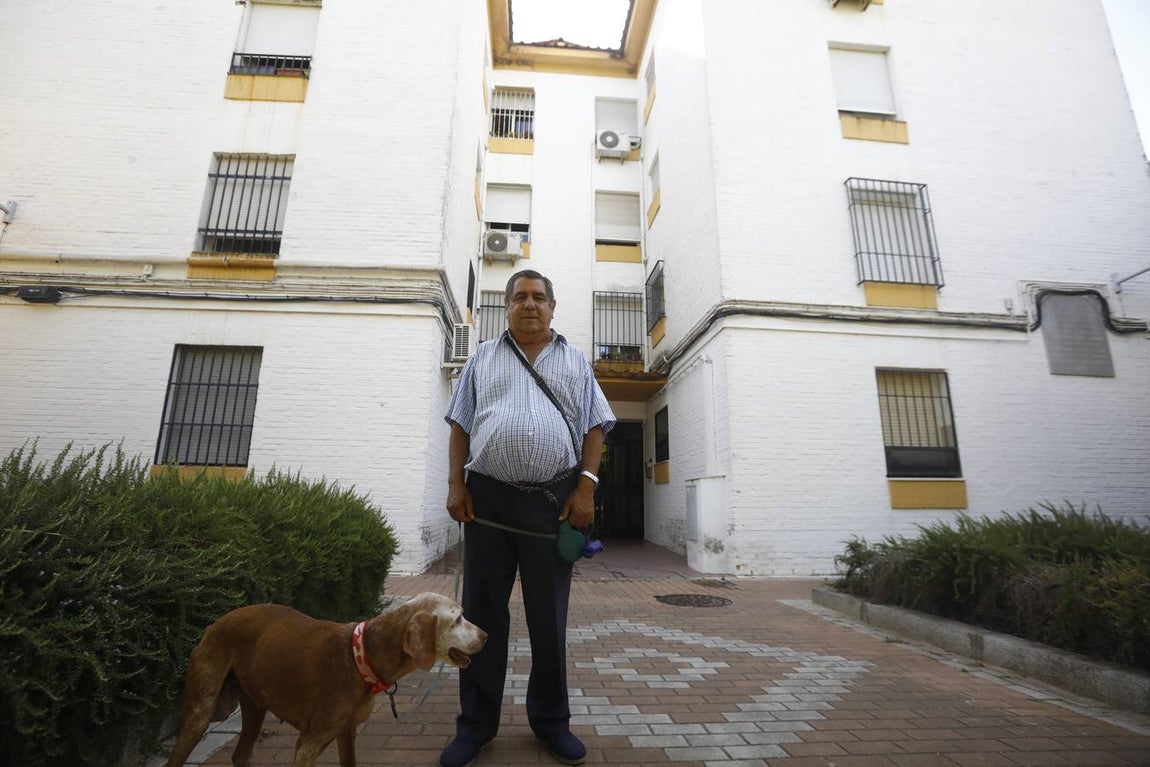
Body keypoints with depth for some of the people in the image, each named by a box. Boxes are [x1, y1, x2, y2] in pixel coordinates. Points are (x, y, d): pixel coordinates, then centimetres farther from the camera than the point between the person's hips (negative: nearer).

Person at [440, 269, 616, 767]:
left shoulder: (575, 362, 12)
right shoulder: (482, 358, 13)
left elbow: (594, 428, 6)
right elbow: (461, 427, 11)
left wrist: (586, 487, -5)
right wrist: (455, 484, 0)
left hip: (554, 500, 0)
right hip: (487, 497, 1)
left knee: (549, 617, 10)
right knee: (482, 612, 9)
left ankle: (550, 720, 28)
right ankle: (476, 723, 26)